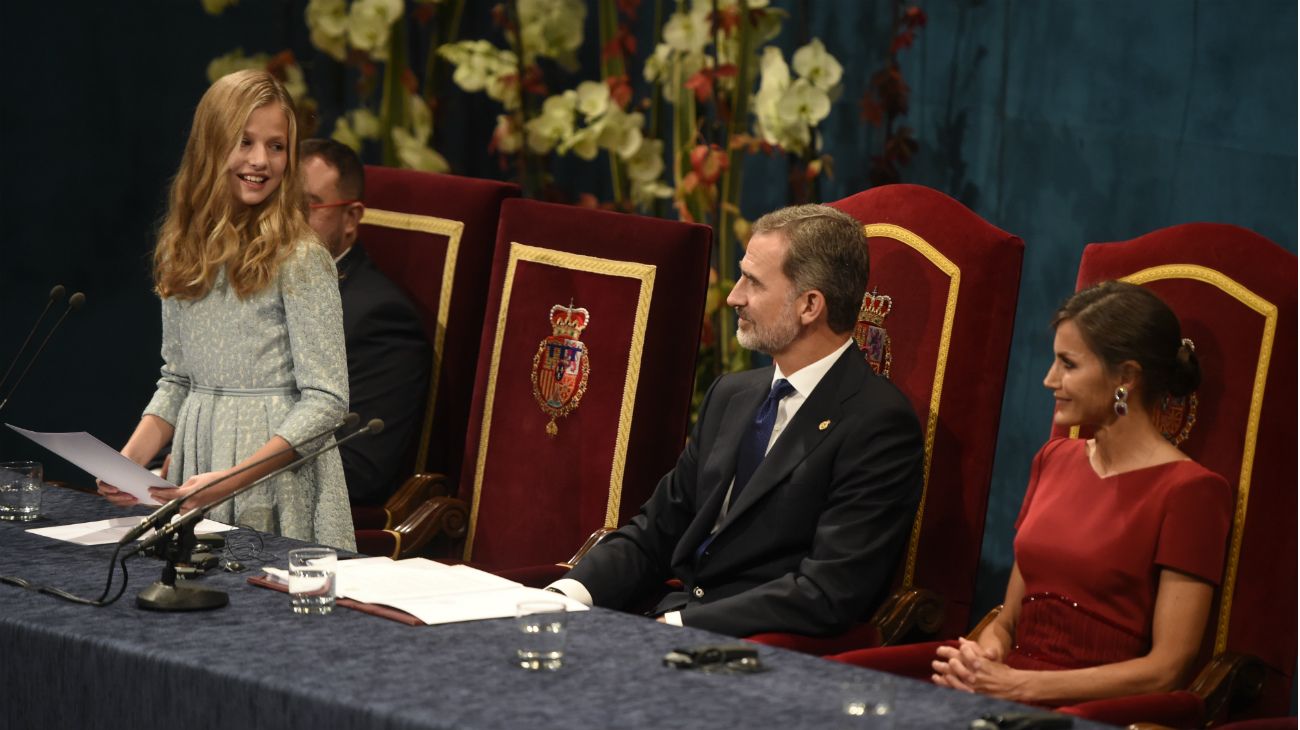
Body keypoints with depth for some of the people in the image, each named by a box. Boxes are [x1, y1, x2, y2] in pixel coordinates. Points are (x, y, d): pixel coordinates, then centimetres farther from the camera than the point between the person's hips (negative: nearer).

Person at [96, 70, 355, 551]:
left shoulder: (300, 261, -11)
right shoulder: (182, 253, 7)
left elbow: (325, 401, -14)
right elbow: (178, 382, 14)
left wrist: (233, 478, -23)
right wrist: (129, 461, -2)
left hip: (278, 492, -5)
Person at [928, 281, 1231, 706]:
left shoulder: (1188, 491, -5)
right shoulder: (1054, 459, 17)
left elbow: (1167, 668, -9)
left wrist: (1021, 685, -14)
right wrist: (980, 656, -3)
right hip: (1006, 704, 7)